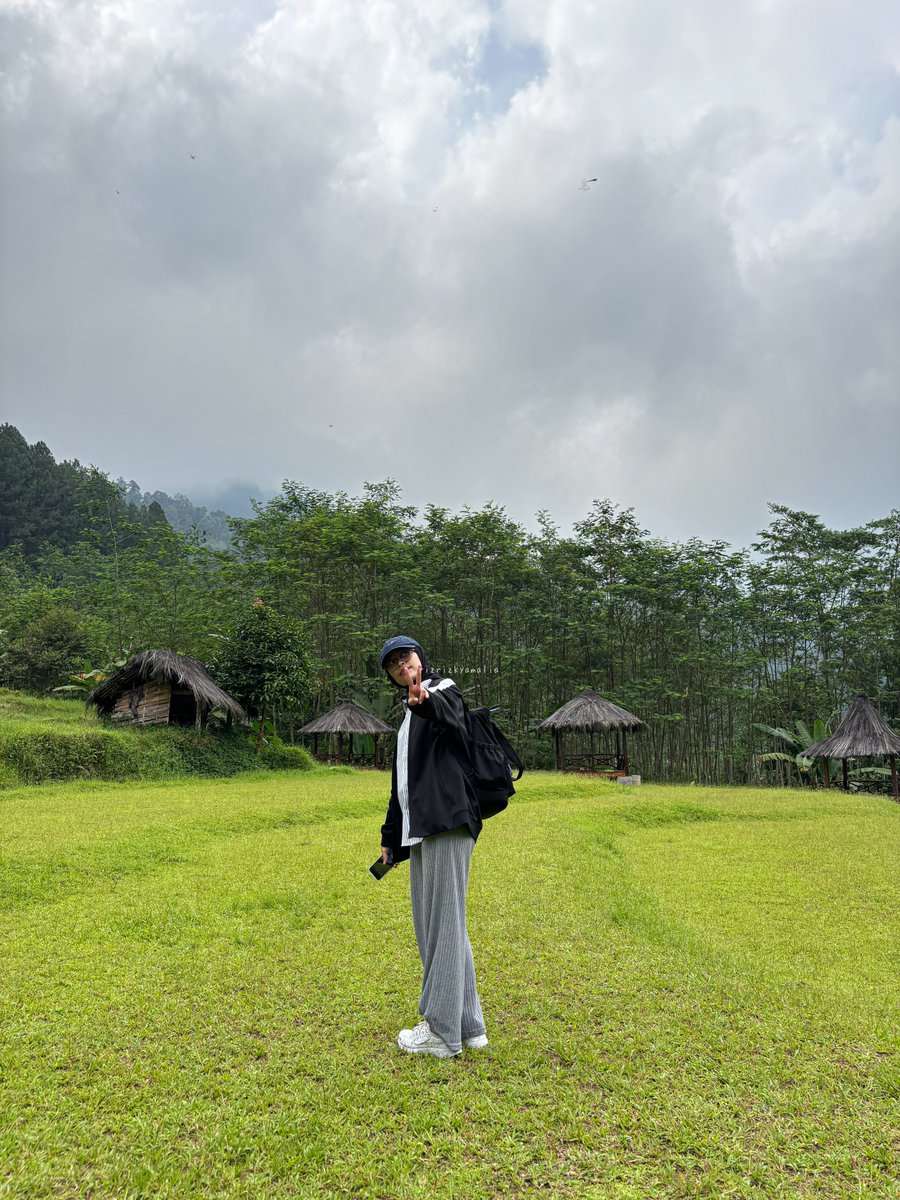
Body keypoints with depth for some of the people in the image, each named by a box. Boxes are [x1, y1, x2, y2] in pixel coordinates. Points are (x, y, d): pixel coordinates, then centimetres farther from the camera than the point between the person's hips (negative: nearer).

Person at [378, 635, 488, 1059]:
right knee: (432, 926, 14)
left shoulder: (444, 692, -1)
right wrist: (390, 837, 27)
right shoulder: (409, 715, 25)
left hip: (446, 822, -10)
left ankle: (442, 1031, 3)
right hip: (419, 832, 10)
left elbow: (450, 719, -29)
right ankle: (468, 1024, 24)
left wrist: (426, 703, -51)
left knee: (443, 921, -6)